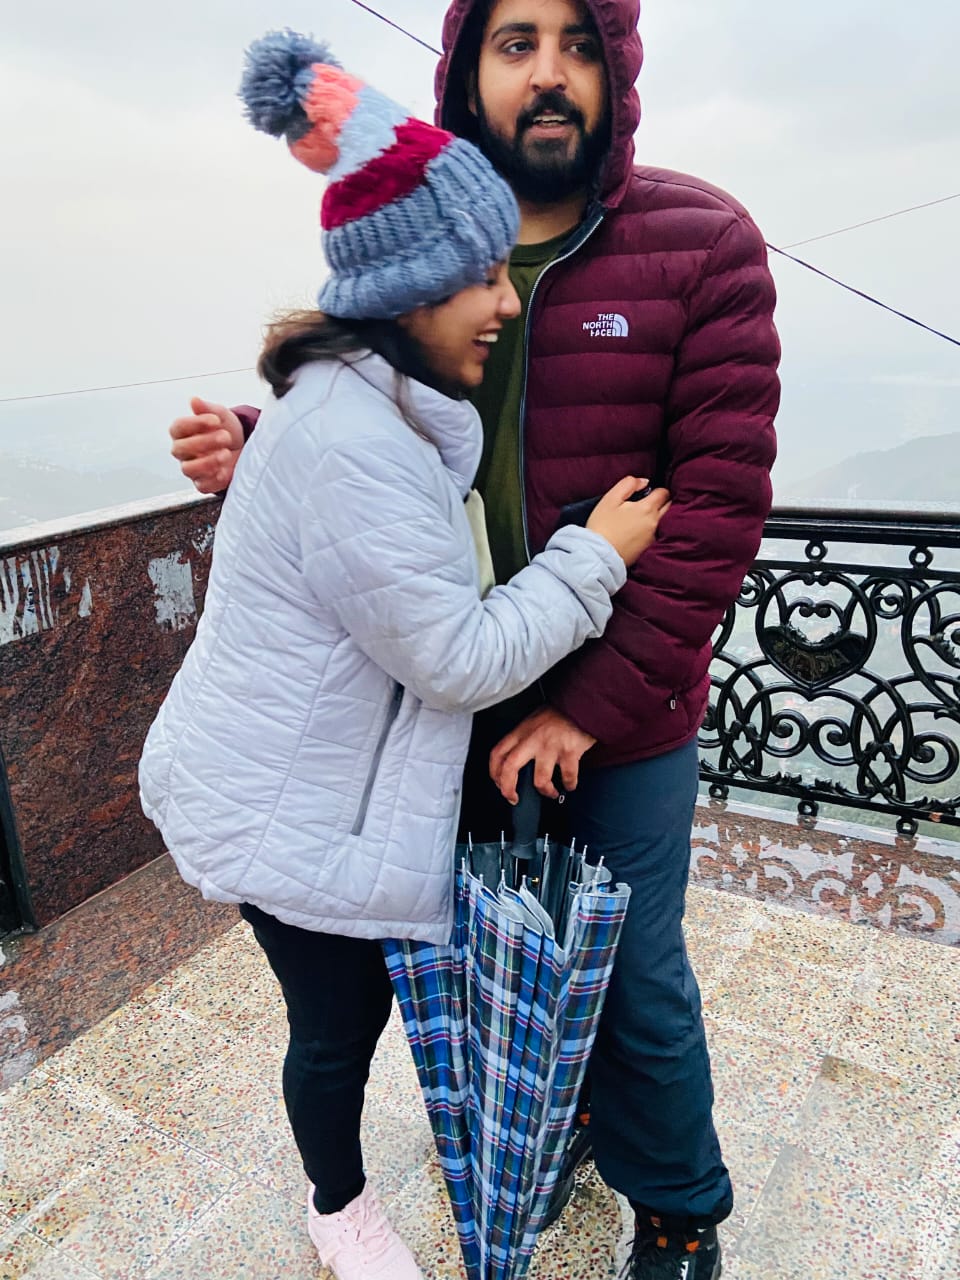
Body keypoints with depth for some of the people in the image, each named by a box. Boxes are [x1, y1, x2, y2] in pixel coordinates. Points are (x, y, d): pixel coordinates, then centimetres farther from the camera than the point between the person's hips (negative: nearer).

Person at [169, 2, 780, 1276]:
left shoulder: (703, 244, -9)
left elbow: (721, 499, -15)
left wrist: (591, 705, -19)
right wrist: (257, 449, -12)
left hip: (624, 713, -3)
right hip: (462, 708, 4)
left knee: (635, 980, 12)